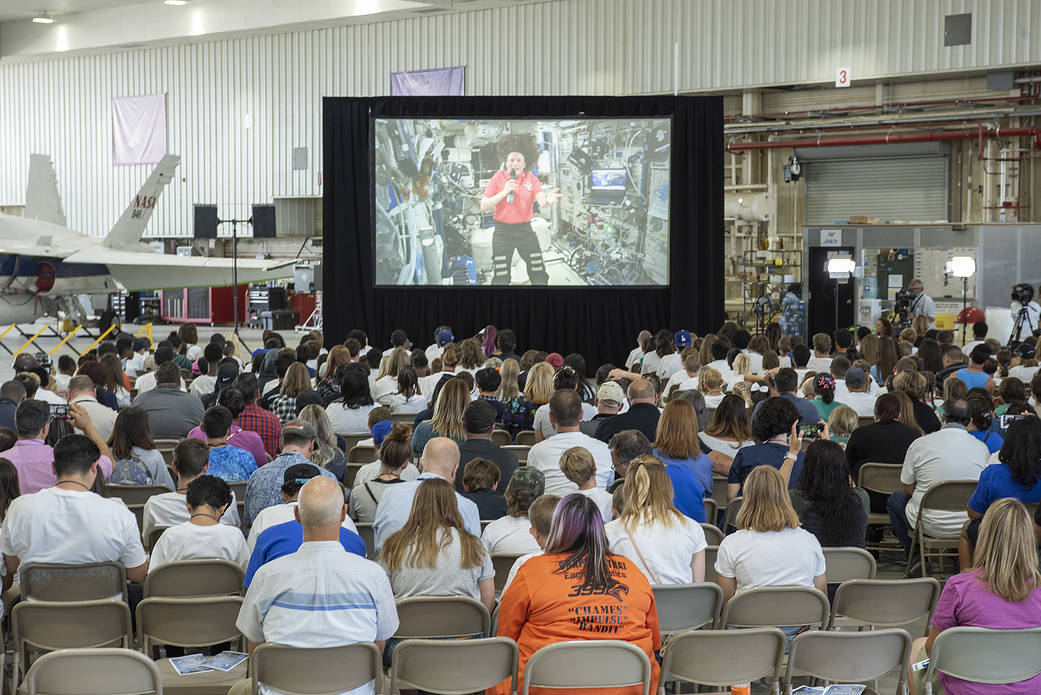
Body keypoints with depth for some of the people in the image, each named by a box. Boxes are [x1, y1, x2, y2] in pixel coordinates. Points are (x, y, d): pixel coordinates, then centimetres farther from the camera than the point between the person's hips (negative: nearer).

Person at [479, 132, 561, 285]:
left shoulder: (531, 179, 0)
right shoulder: (498, 178, -4)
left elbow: (542, 203, -13)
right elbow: (484, 207, -8)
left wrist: (548, 201, -38)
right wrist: (504, 192, -19)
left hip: (525, 231, 1)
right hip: (503, 232, -1)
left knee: (539, 275, 2)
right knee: (501, 278, 2)